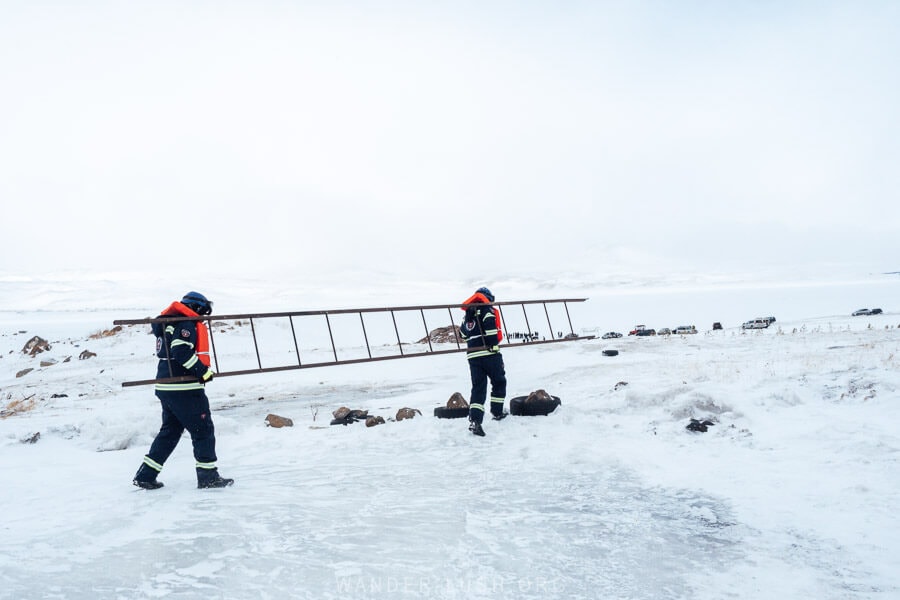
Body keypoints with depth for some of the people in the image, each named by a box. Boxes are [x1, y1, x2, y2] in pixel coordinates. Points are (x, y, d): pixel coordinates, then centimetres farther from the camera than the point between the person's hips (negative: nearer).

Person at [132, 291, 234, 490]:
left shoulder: (168, 323, 19)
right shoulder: (188, 324, -11)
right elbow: (181, 351, -24)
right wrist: (204, 371, -19)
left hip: (165, 386, 10)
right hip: (184, 388, -10)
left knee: (170, 431, 19)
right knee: (204, 430, 1)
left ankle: (145, 475, 19)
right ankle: (208, 476, 6)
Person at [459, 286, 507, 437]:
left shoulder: (467, 316, 17)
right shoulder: (490, 312, -3)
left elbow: (464, 335, 17)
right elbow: (497, 336, -11)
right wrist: (494, 343, 4)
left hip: (472, 356, 5)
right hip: (490, 354, -5)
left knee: (478, 388, 3)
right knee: (499, 382, 17)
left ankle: (475, 420, -12)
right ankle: (497, 412, 23)